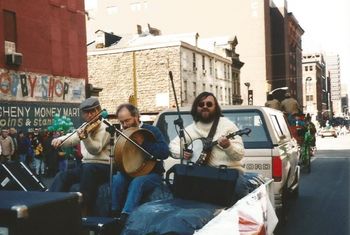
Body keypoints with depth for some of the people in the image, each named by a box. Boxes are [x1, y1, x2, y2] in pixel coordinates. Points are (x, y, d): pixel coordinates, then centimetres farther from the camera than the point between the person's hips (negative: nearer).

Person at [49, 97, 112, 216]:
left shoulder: (104, 128, -8)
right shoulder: (84, 127, 14)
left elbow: (96, 149, -21)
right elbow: (71, 139, 12)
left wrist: (84, 137, -39)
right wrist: (60, 139, -10)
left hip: (103, 166, -7)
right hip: (86, 166, 7)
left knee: (88, 169, -37)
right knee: (62, 176, -13)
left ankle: (85, 209, -34)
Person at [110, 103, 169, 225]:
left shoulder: (151, 130, -8)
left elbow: (165, 153, -21)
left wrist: (142, 143, -24)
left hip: (151, 173, -4)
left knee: (137, 182, -34)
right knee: (117, 179, -26)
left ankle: (125, 218, -40)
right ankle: (114, 214, -15)